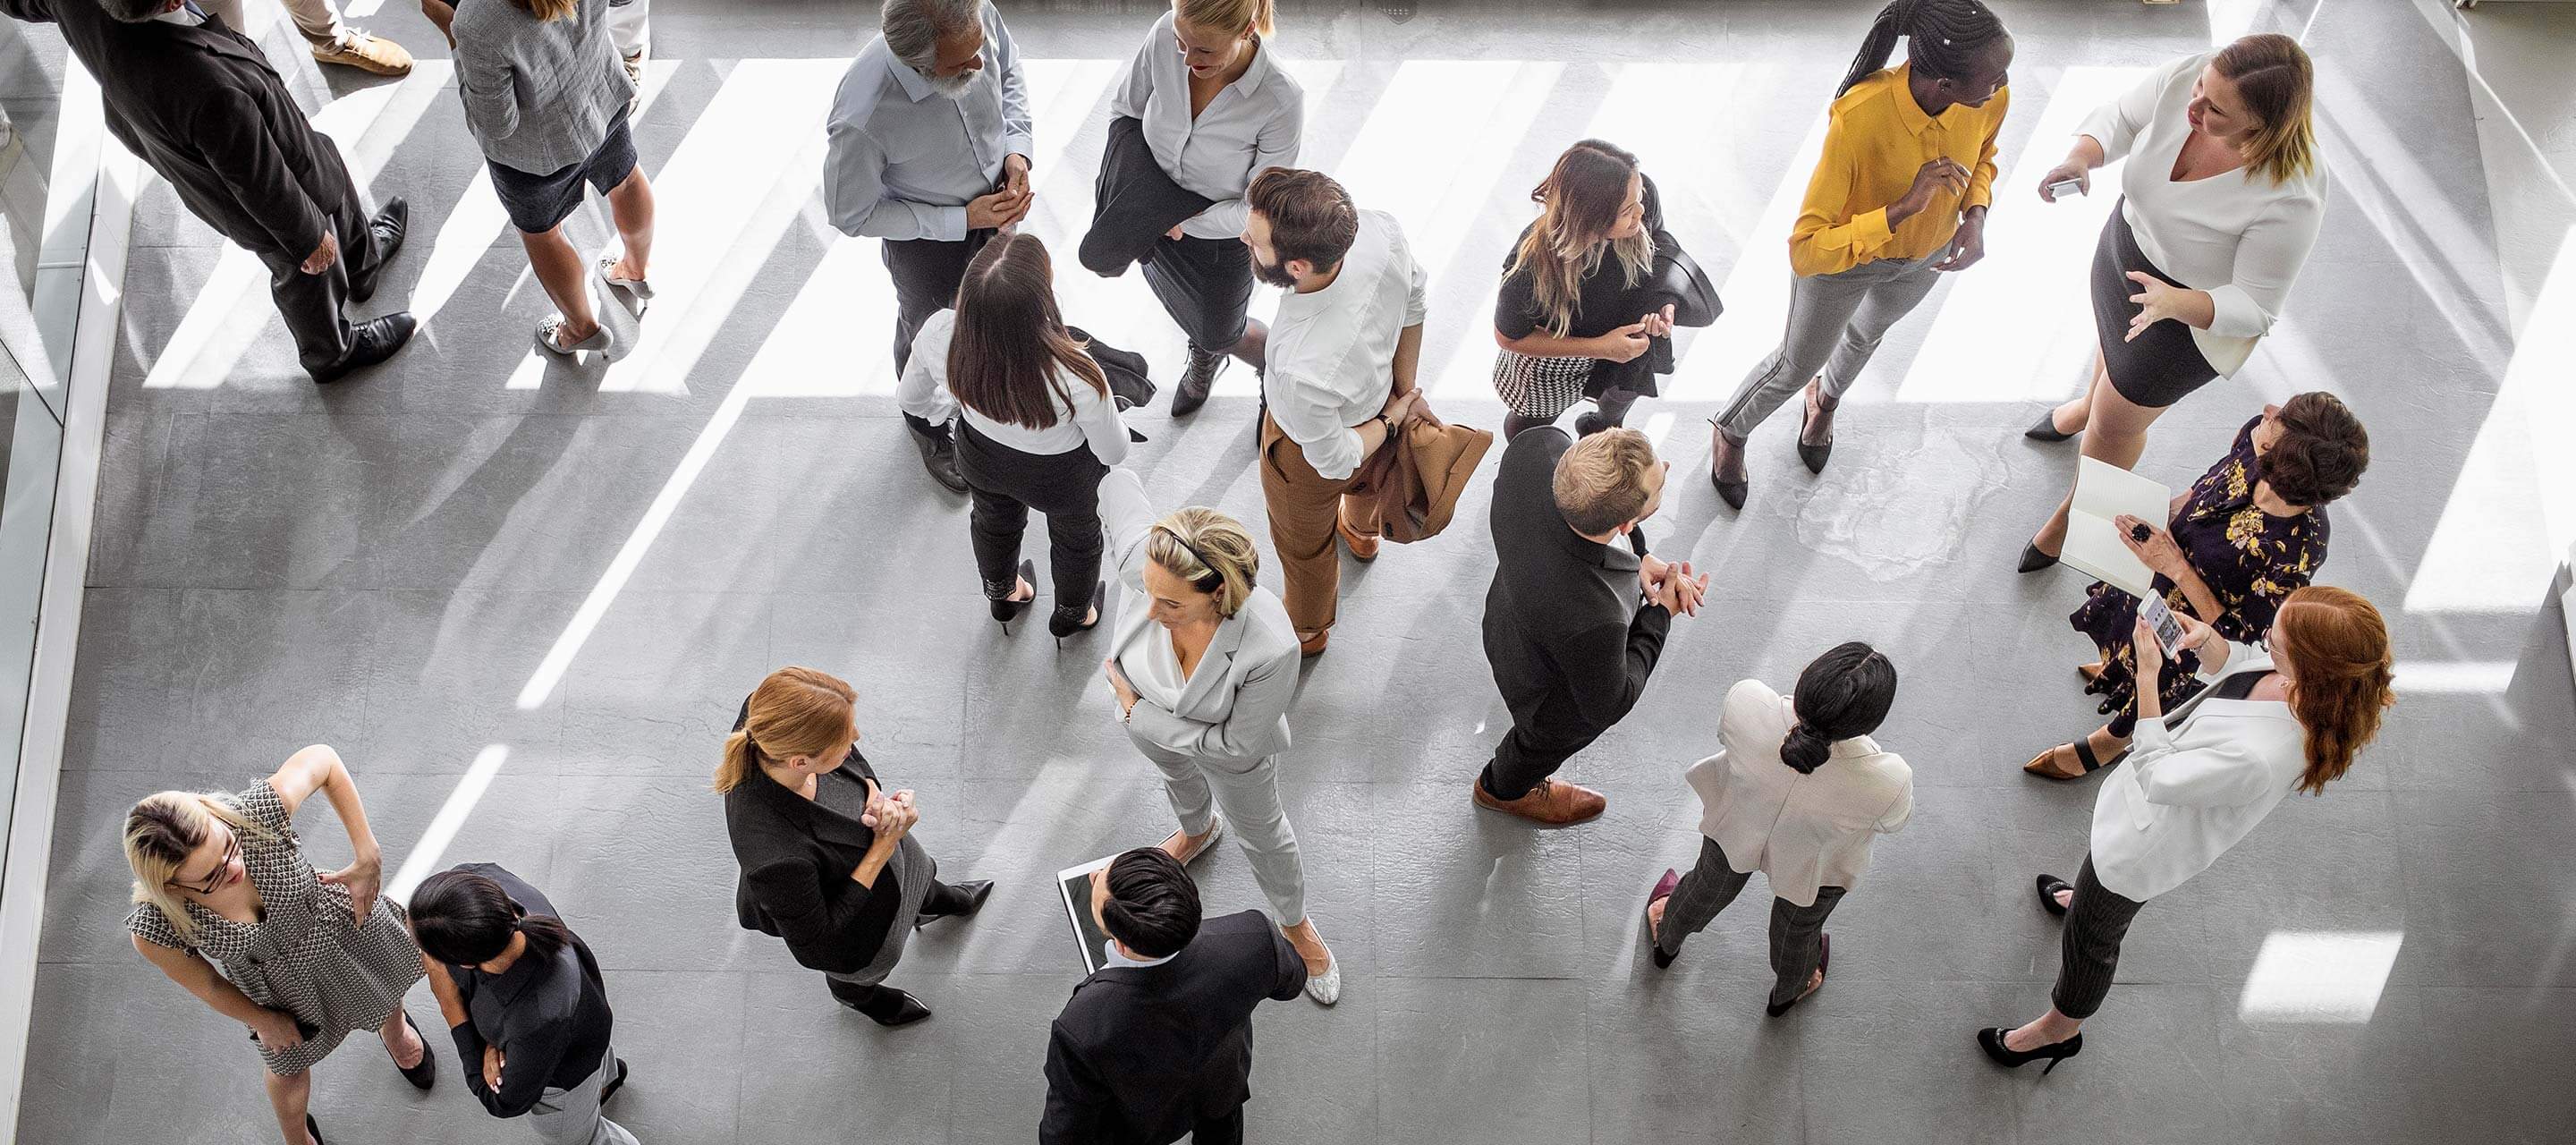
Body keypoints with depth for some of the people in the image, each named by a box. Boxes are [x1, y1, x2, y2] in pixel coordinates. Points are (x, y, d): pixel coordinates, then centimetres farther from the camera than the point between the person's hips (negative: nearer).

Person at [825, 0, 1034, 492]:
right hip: (927, 235, -4)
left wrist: (1017, 148, -19)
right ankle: (927, 427, 58)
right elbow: (853, 214, -25)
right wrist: (963, 220, -26)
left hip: (996, 198, 4)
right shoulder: (862, 119, -44)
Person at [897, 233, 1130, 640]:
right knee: (1076, 536, 33)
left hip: (979, 455, 3)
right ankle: (1072, 614, 63)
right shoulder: (1076, 377, -46)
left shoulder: (939, 335, -36)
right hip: (1061, 476, -3)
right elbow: (1114, 452, -24)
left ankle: (1001, 596, 68)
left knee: (995, 521, 37)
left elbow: (910, 400, -12)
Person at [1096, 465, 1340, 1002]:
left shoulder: (1271, 648, -49)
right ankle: (1198, 831, 76)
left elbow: (1238, 748, -32)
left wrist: (1140, 715, -27)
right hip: (1146, 718, 3)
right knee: (1177, 777, 39)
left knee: (1260, 834, 28)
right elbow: (1120, 484, -19)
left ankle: (1296, 923, 60)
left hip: (1226, 741, -3)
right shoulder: (1142, 561, -43)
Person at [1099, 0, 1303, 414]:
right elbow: (1125, 110, -7)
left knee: (1220, 335, 23)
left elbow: (1257, 208, -24)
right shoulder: (1165, 35, -28)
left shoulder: (1282, 100, -38)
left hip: (1220, 237, -4)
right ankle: (1202, 363, 68)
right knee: (1180, 305, 33)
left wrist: (1183, 222, -24)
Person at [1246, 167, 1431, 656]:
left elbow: (1335, 461, -28)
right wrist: (1403, 390, 0)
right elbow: (1415, 298, -12)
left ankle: (1308, 631, 64)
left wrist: (1391, 421, -10)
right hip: (1375, 393, 5)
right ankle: (1362, 530, 78)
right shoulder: (1379, 229, -37)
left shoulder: (1303, 371, -51)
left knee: (1304, 542, 31)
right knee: (1365, 482, 42)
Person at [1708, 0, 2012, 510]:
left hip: (1927, 255, 5)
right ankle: (1729, 433, 53)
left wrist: (1976, 215, -19)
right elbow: (1805, 250, -41)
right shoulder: (1858, 117, -45)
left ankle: (1826, 399, 70)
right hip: (1843, 254, -4)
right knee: (1797, 366, 21)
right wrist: (1902, 209, -49)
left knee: (1868, 333, 35)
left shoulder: (1991, 99, -29)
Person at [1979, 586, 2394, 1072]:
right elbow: (2234, 665, 0)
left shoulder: (2258, 758, -49)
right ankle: (2090, 899, 77)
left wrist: (2147, 677, -30)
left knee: (2090, 938, 21)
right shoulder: (2311, 688, -25)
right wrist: (2206, 639, -20)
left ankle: (2059, 1031, 50)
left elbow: (2158, 778, -31)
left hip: (2143, 845, -8)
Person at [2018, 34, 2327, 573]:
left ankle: (2074, 510, 52)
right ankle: (2089, 406, 75)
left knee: (2114, 426, 18)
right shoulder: (2187, 76, -30)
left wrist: (2175, 303, -48)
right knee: (2109, 344, 38)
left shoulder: (2290, 199, -42)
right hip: (2124, 243, 5)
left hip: (2193, 318, -5)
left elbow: (2255, 308, -30)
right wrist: (2080, 158, -31)